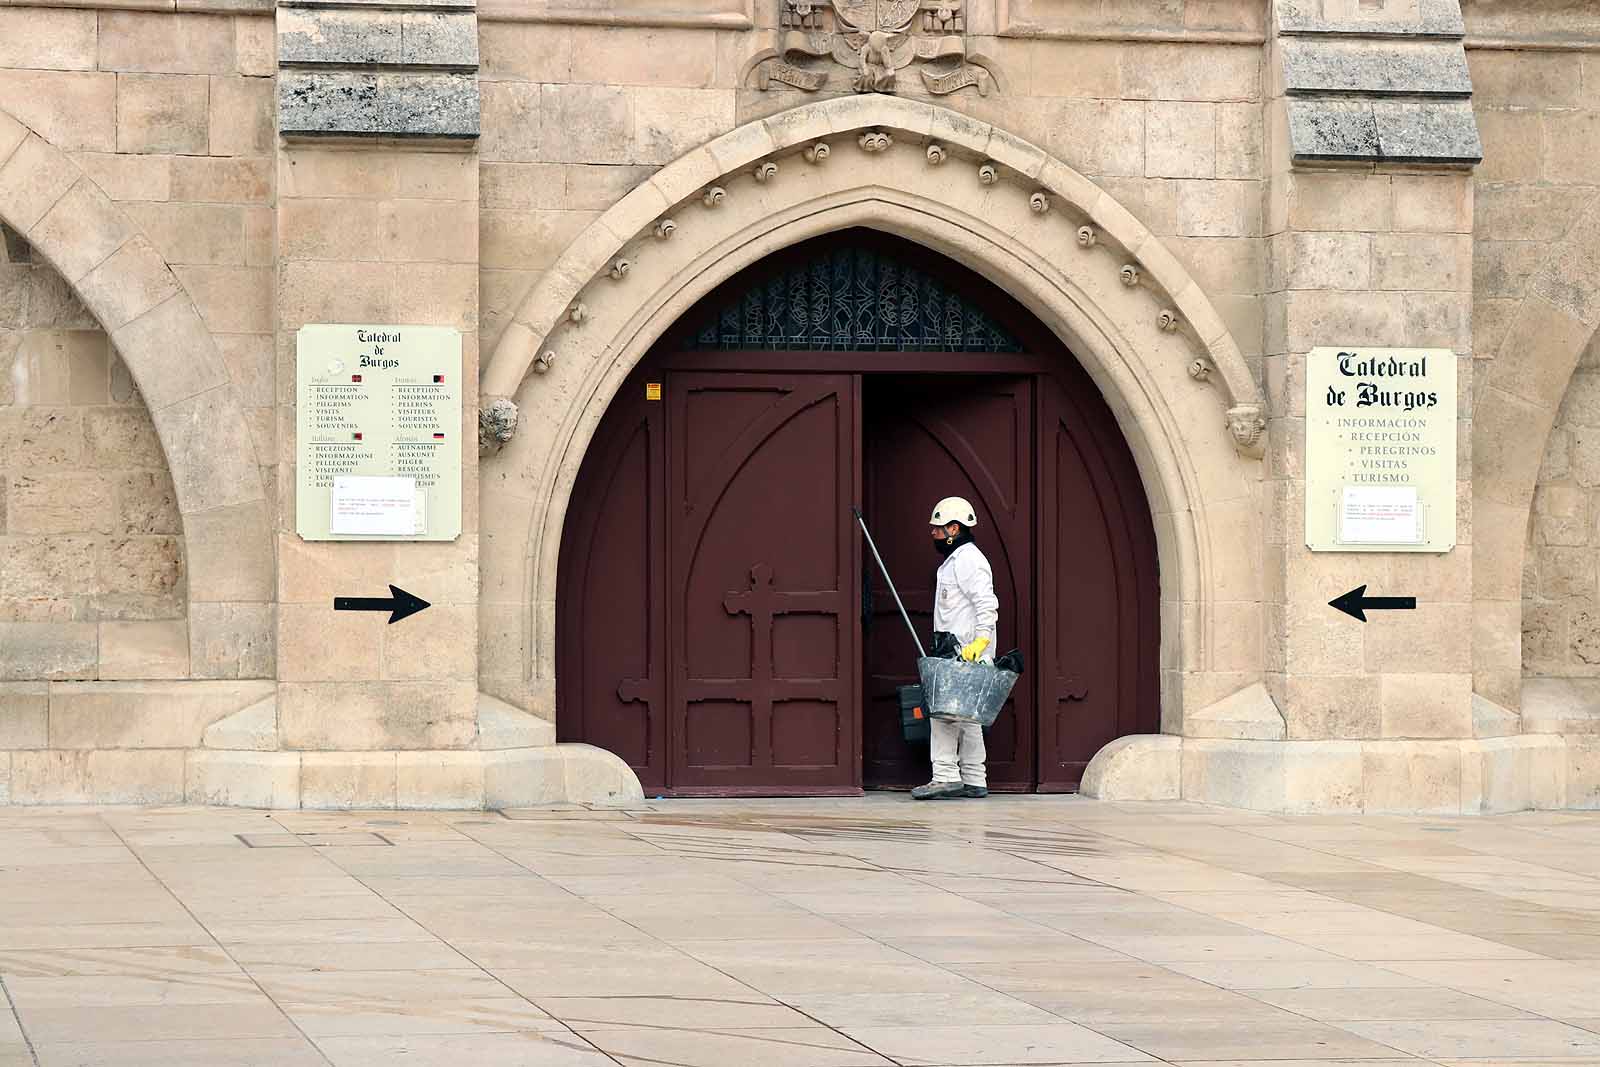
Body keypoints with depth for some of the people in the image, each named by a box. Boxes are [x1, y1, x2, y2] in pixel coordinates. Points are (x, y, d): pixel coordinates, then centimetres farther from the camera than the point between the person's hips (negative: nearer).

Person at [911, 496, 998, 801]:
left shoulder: (968, 560, -11)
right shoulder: (955, 560, 22)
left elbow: (987, 604, -20)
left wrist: (980, 641, -28)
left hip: (967, 653, -11)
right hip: (955, 653, 11)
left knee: (944, 711, -13)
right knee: (966, 717, 10)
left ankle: (945, 776, -16)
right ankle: (974, 781, 12)